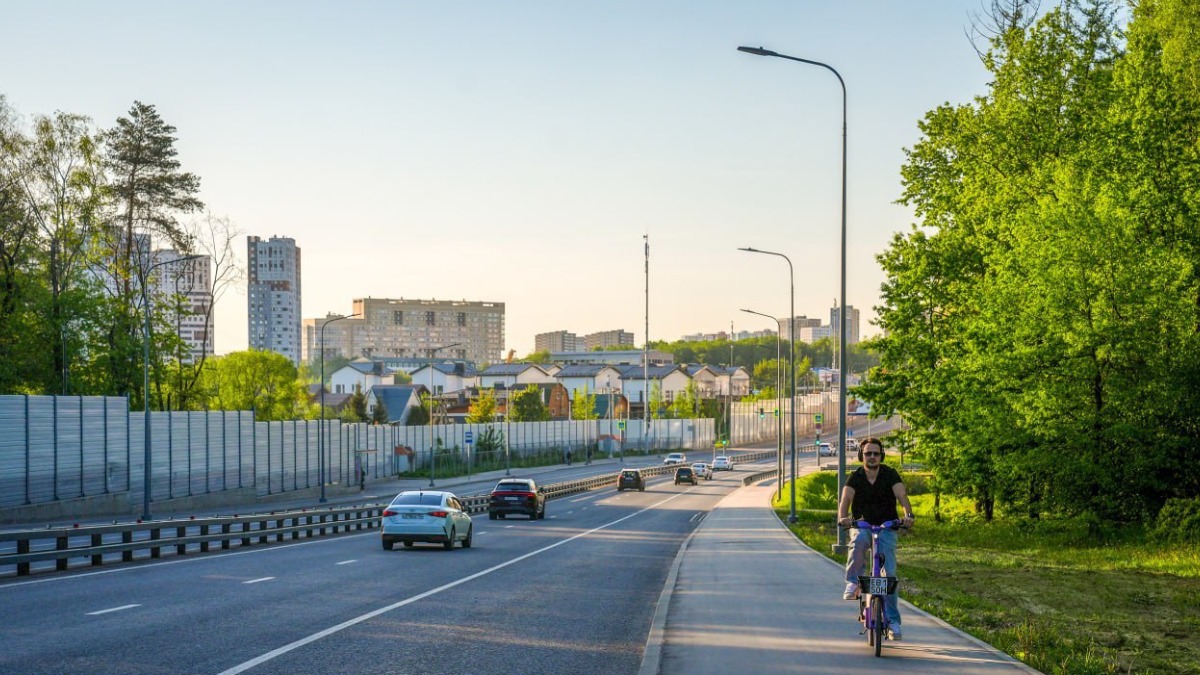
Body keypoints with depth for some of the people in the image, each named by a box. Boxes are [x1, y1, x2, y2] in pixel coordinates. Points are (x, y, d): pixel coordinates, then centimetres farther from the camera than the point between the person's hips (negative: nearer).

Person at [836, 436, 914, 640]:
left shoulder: (890, 475, -7)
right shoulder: (855, 477, -5)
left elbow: (901, 495, -21)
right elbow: (846, 498, -20)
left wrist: (908, 514, -42)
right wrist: (843, 517, -42)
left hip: (886, 526, 0)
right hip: (862, 525, 0)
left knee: (889, 573, -9)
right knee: (858, 542, -38)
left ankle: (893, 621, -3)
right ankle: (853, 582, -23)